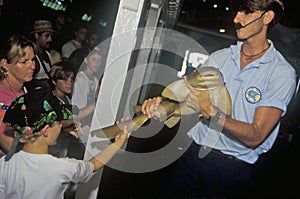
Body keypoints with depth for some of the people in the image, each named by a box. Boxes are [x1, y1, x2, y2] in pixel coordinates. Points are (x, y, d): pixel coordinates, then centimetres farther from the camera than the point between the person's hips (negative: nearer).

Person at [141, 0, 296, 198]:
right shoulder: (219, 57, 6)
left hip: (232, 171, -3)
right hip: (191, 154, 4)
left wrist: (210, 111, -29)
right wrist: (162, 104, -18)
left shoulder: (282, 73, -10)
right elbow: (187, 95, 4)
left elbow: (255, 137, -17)